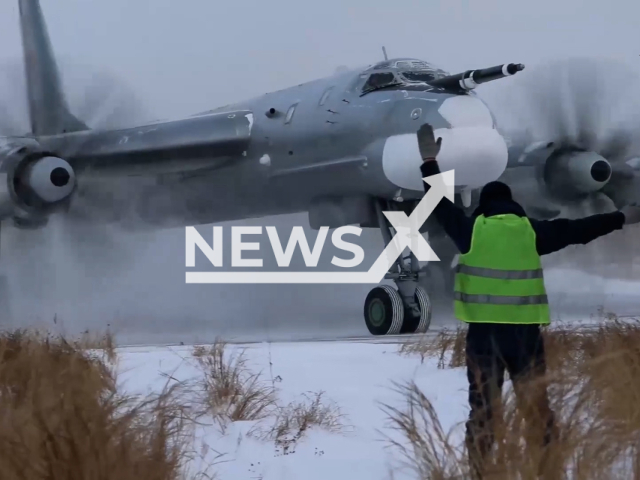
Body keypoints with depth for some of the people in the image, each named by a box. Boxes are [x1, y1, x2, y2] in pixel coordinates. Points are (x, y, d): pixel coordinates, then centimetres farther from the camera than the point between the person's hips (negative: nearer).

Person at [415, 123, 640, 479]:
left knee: (483, 410, 4)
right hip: (525, 331, 1)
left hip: (484, 332, -1)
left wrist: (430, 162, 22)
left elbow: (442, 206, 13)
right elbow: (577, 230, 10)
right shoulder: (532, 231, 4)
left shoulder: (472, 230, 1)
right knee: (538, 407, 10)